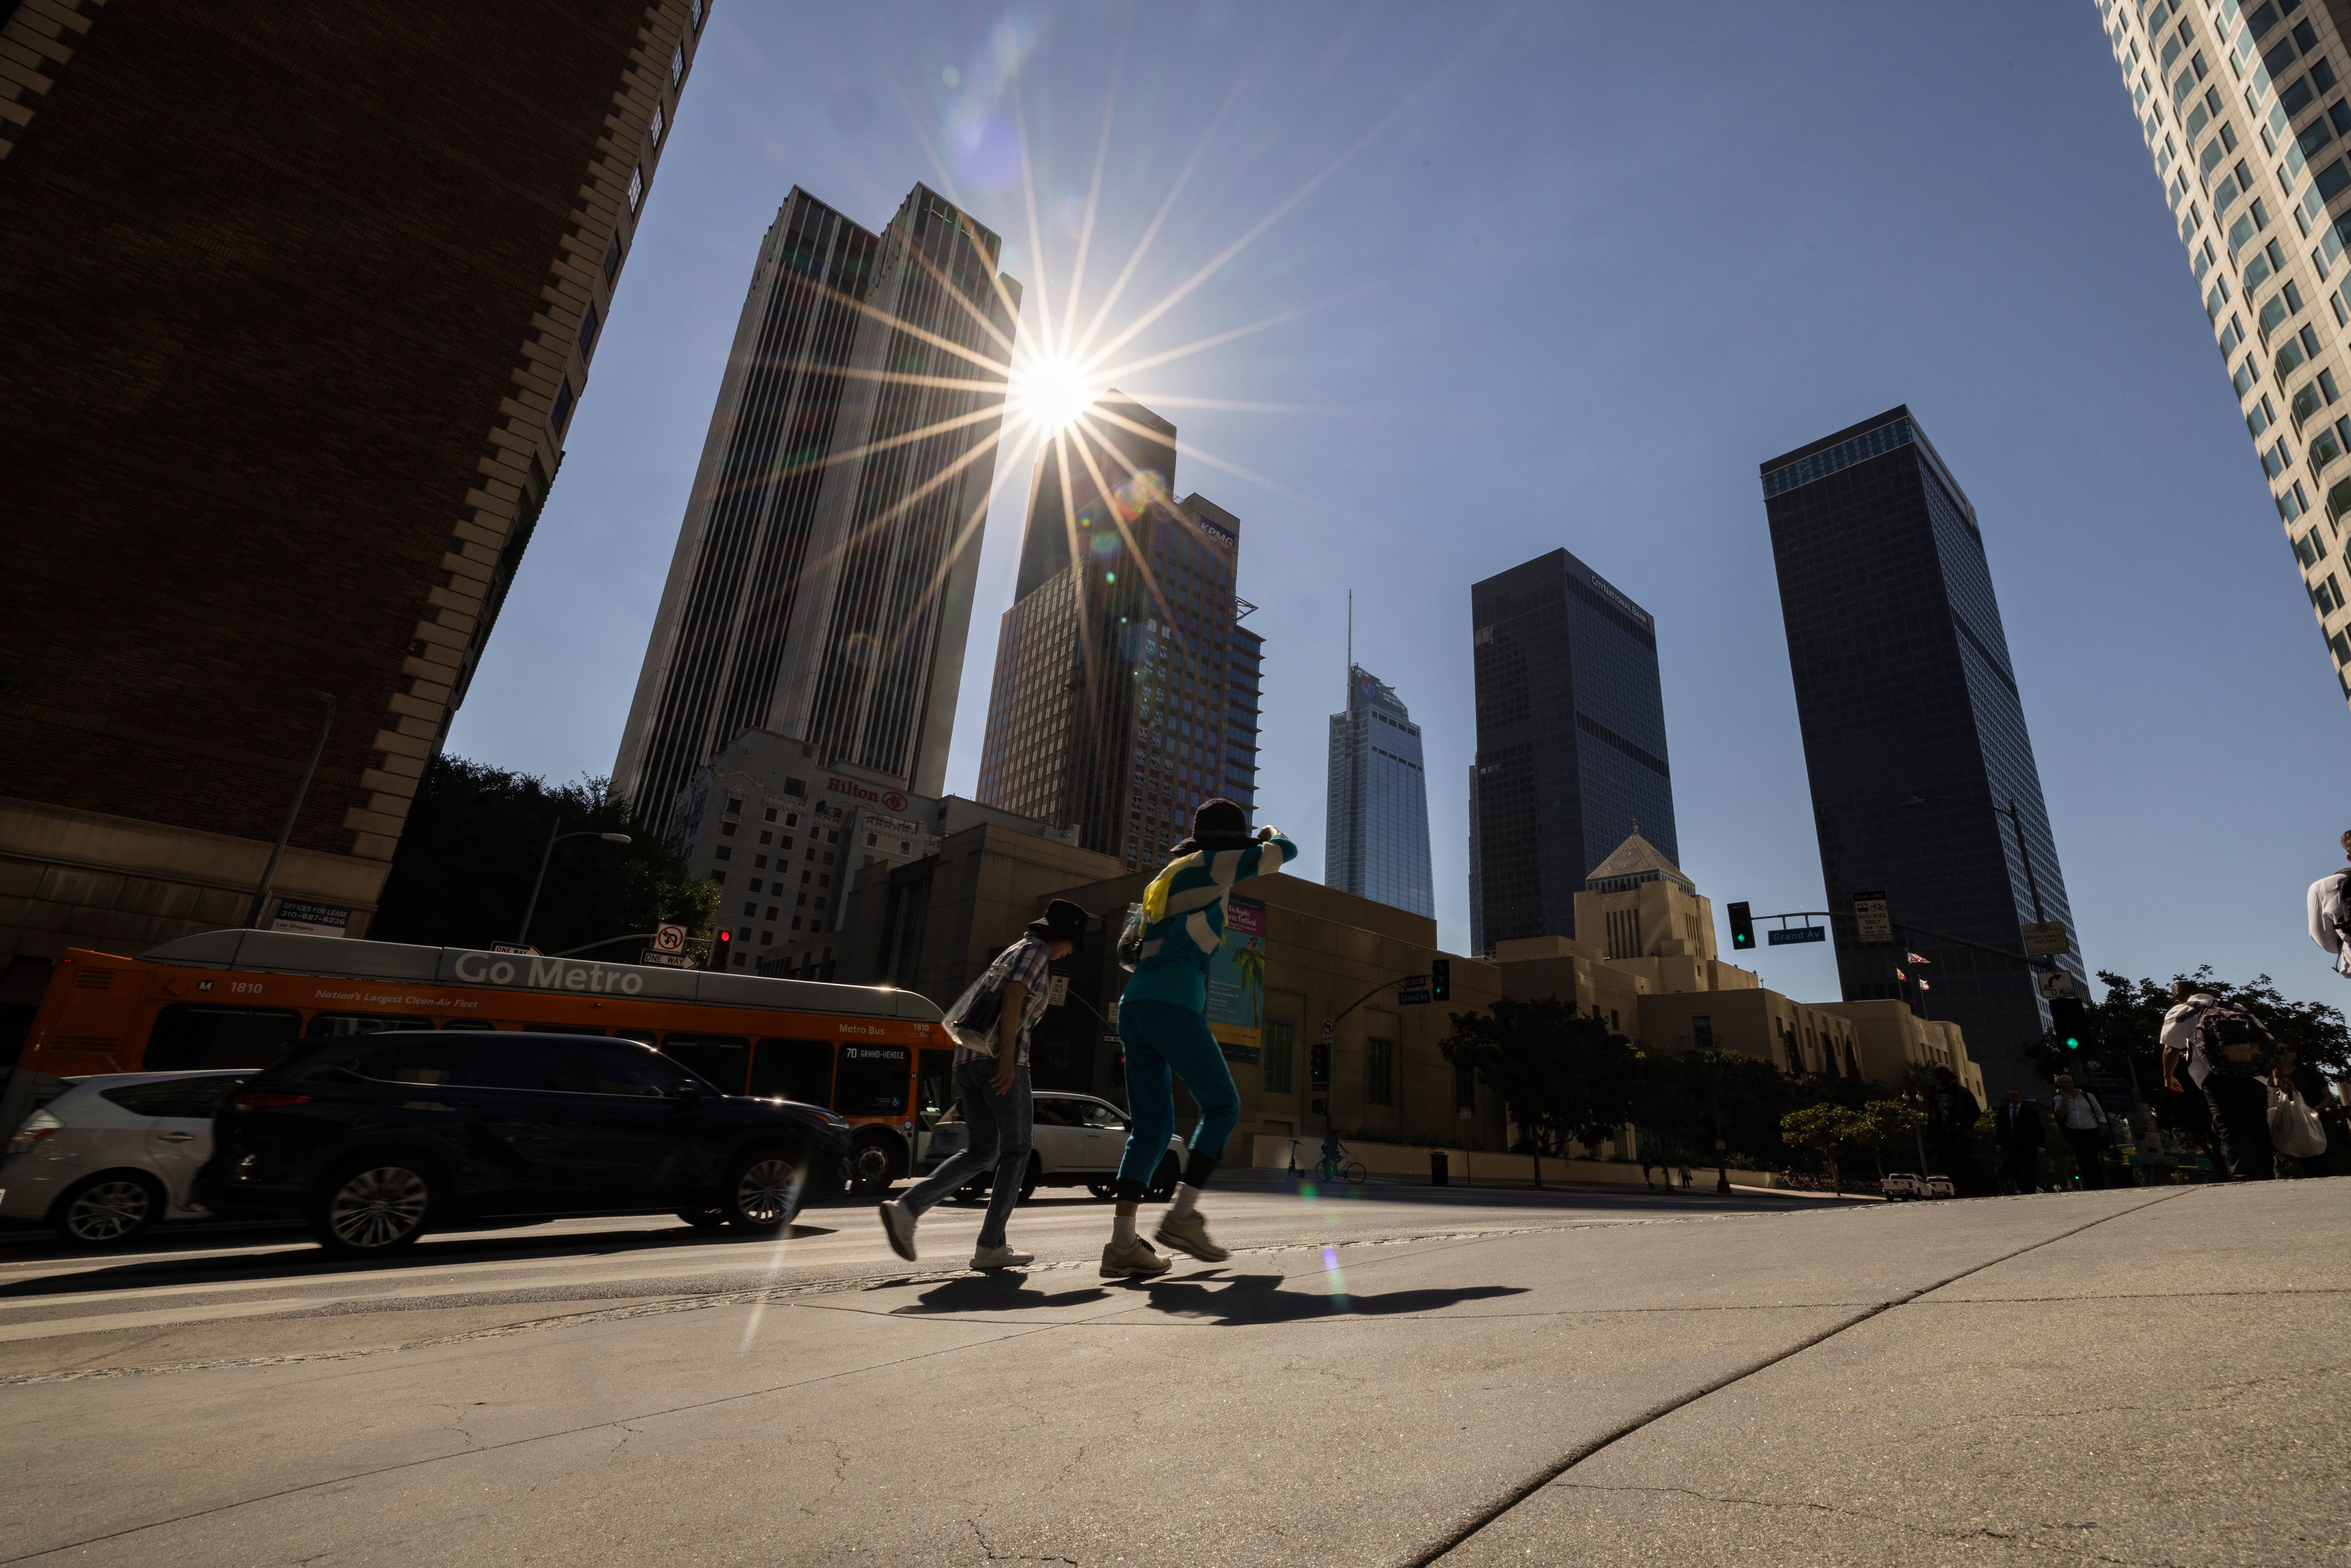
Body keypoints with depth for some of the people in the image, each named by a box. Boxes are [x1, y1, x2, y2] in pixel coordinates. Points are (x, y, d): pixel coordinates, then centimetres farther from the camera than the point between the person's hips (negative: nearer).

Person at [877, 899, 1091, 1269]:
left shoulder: (1013, 950, 26)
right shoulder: (1036, 950, -2)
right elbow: (1014, 998, -16)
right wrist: (1007, 1059, -21)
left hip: (968, 1056, 9)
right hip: (1000, 1057, -9)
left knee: (982, 1151, 9)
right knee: (1016, 1151, 3)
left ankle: (907, 1207, -4)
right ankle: (991, 1246, 5)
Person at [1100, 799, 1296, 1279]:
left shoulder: (1167, 878, 29)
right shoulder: (1209, 864, 7)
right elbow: (1285, 853, 14)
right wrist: (1272, 835, 36)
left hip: (1134, 1006, 8)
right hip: (1173, 1006, -8)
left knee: (1151, 1128, 8)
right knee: (1223, 1106, 4)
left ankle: (1122, 1243, -1)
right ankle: (1182, 1216, -4)